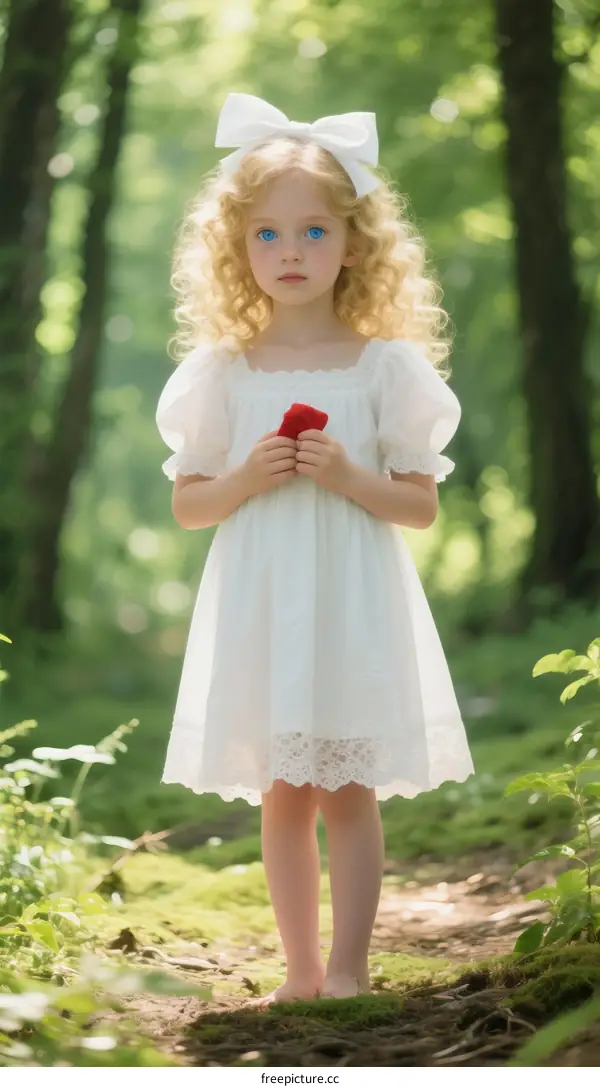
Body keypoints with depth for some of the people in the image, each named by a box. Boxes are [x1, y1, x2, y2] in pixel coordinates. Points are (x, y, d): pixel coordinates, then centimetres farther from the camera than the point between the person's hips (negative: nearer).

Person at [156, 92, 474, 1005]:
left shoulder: (386, 364, -1)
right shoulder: (221, 371, 3)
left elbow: (423, 505, 1)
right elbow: (187, 505, 8)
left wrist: (346, 476, -15)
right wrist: (246, 478, -11)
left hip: (353, 604, -2)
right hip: (259, 609, 2)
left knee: (348, 791, 0)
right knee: (282, 795, 7)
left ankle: (348, 972, 9)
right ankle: (301, 970, 18)